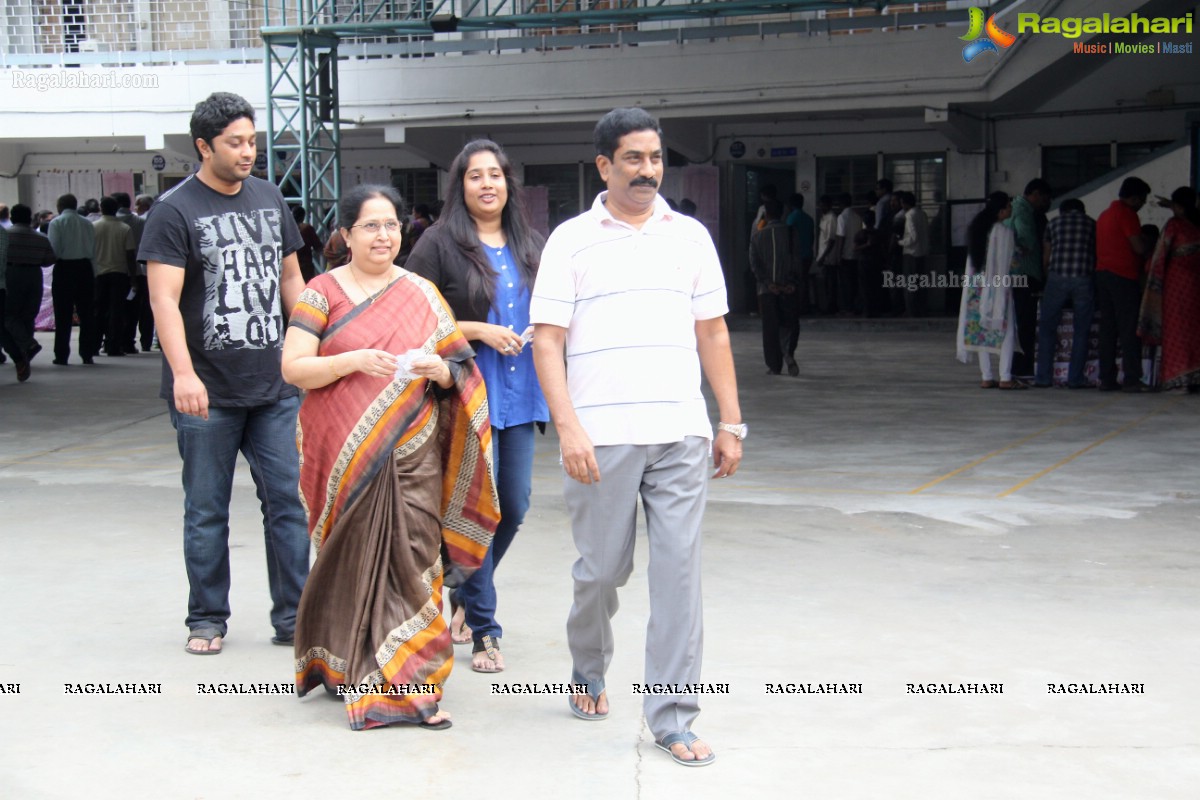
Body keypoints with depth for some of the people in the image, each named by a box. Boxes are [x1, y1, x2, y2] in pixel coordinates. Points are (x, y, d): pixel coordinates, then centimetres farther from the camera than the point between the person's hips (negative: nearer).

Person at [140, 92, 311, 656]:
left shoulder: (269, 198, 10)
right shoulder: (175, 210, -6)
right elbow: (163, 298, -14)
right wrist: (183, 374, -26)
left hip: (275, 386, 4)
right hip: (207, 393, -4)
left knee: (289, 502, 3)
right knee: (206, 511, 6)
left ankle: (292, 617, 12)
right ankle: (207, 620, 19)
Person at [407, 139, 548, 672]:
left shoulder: (531, 245, 13)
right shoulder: (439, 244, -3)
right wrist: (478, 331, -15)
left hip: (520, 393, 6)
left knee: (515, 506, 9)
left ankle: (466, 595, 34)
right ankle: (483, 630, 7)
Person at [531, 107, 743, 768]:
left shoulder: (690, 236, 12)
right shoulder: (571, 240, 3)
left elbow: (713, 333, 15)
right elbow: (547, 342, -2)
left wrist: (731, 423, 10)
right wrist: (568, 428, -12)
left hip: (680, 434, 2)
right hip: (601, 435, -2)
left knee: (679, 569, -3)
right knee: (602, 568, 7)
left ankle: (671, 718, 5)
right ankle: (588, 672, 36)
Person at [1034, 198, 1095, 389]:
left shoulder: (1054, 223, 16)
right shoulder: (1092, 224, 16)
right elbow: (1097, 256, 19)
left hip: (1057, 278, 0)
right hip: (1084, 279, 0)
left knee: (1047, 328, 8)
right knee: (1081, 331, 8)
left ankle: (1043, 377, 7)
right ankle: (1076, 378, 6)